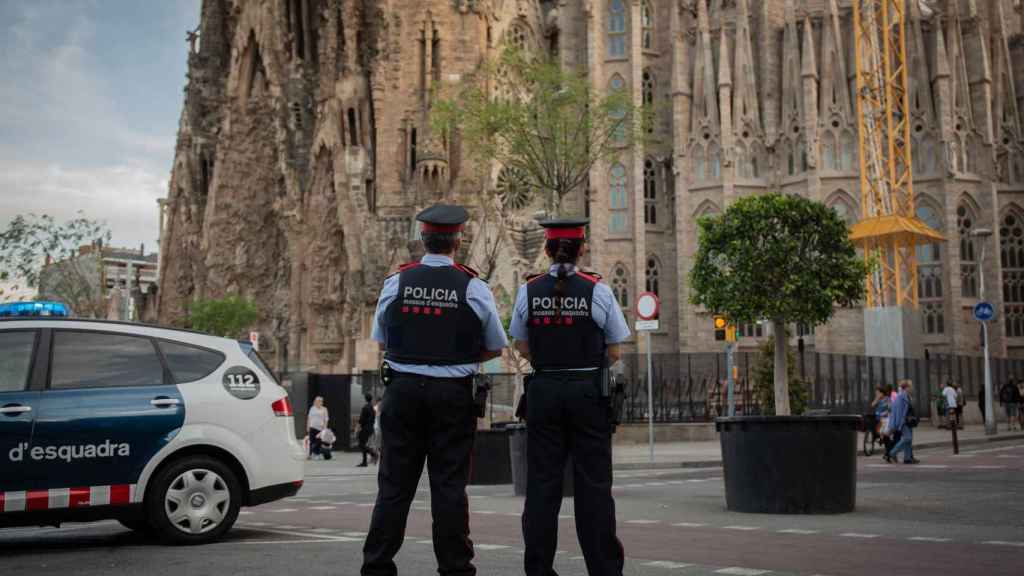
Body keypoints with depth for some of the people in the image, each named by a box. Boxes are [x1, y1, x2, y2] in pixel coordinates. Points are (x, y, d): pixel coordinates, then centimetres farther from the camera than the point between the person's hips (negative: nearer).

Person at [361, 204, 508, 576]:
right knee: (450, 485, 4)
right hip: (453, 394, -1)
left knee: (394, 483, 7)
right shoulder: (473, 287, -3)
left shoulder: (396, 282, 1)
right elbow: (496, 347, 6)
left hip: (402, 389, 2)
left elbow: (380, 340, 12)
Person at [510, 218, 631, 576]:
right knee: (593, 483, 3)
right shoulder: (598, 291, -5)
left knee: (542, 483, 7)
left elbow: (522, 347, 8)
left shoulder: (528, 291, 0)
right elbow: (614, 353, 0)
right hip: (589, 392, -2)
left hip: (543, 391, 2)